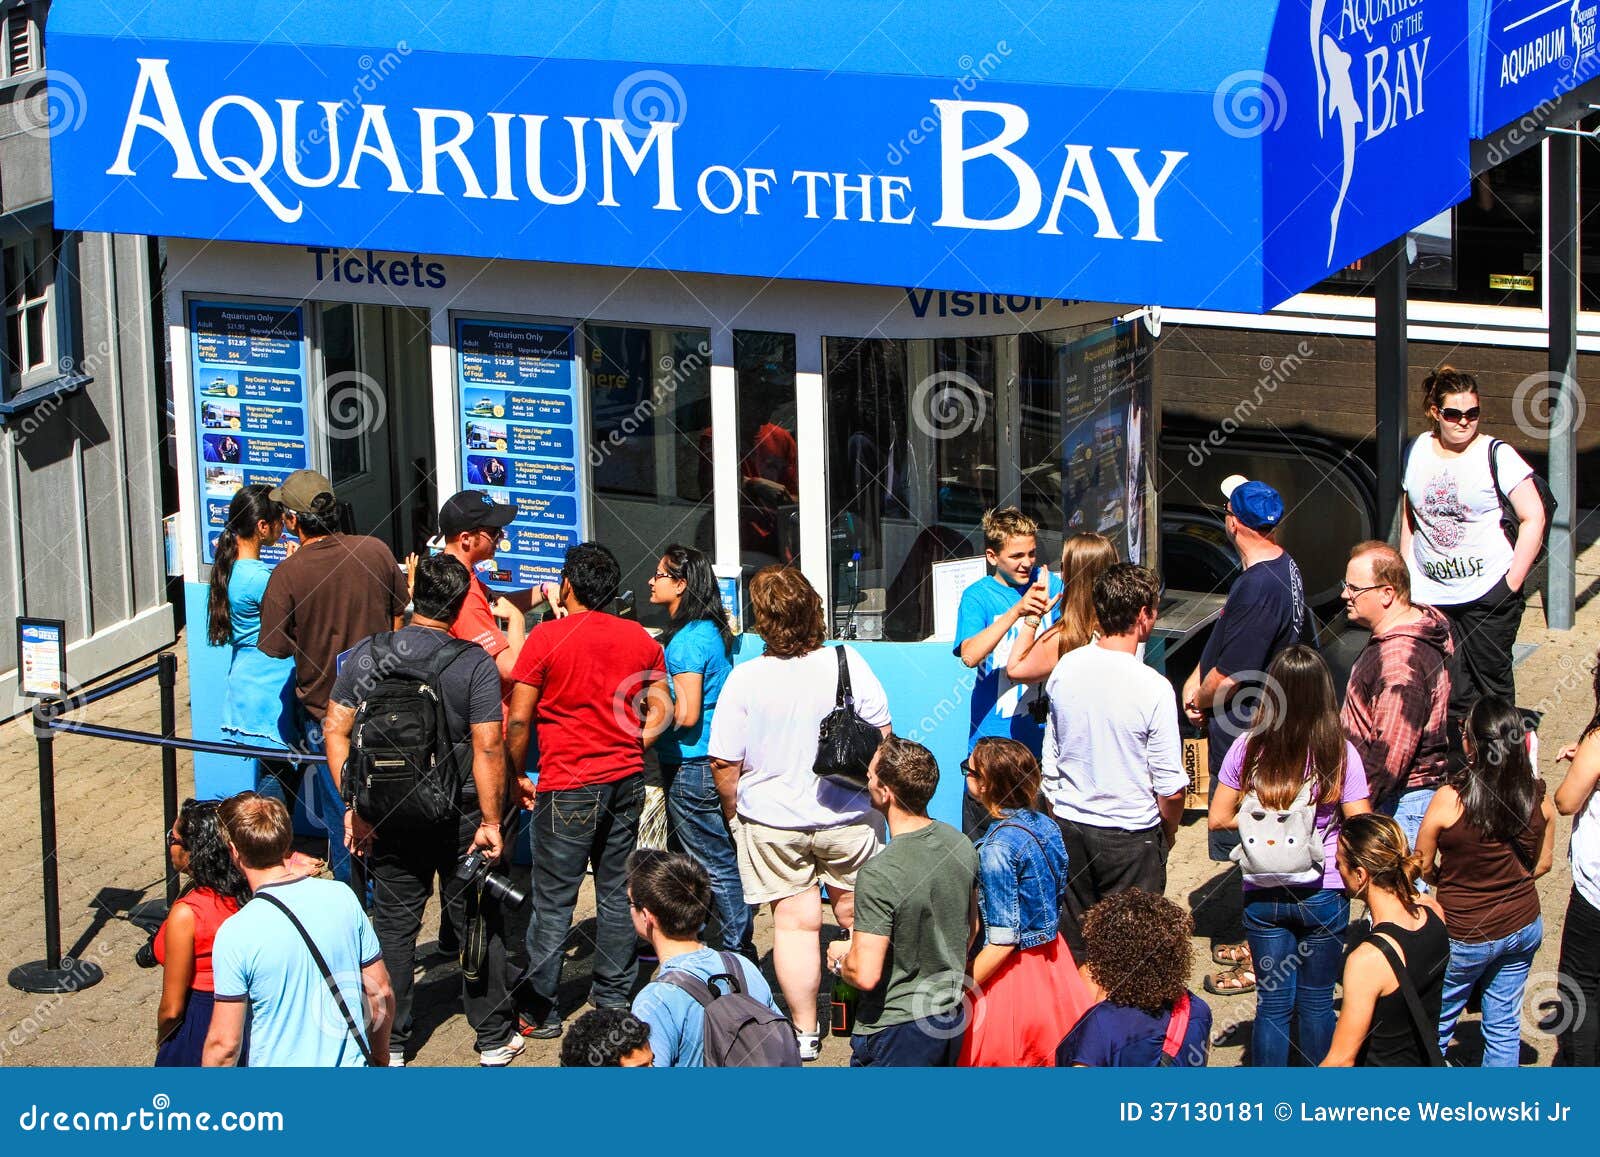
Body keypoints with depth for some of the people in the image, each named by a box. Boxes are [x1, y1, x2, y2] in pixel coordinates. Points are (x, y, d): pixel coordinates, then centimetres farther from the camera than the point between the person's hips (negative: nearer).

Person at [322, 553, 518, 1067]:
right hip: (458, 815, -2)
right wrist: (491, 822, -11)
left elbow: (335, 729, -4)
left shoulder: (366, 654, -3)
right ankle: (494, 1039, 19)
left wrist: (352, 805, 1)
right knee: (477, 923, 11)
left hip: (389, 815, 2)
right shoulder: (474, 663, -12)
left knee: (393, 924, 12)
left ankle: (388, 1043, 16)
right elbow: (487, 747, -16)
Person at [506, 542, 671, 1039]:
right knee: (618, 894, 12)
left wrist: (516, 777, 3)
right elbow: (661, 713, 9)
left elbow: (519, 720, -8)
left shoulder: (546, 638, -9)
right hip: (627, 781, 5)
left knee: (553, 900, -1)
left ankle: (539, 1011, 2)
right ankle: (614, 996, 18)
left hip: (569, 786, -5)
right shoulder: (641, 640, 6)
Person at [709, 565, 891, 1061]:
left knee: (794, 922, 5)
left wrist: (734, 813, 7)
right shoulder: (846, 662, -11)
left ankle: (805, 1032, 7)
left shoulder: (746, 678, -14)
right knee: (856, 916, 17)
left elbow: (724, 763, -10)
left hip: (773, 823, -1)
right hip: (847, 817, 1)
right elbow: (882, 736, -4)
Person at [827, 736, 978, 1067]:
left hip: (894, 1030, -8)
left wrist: (841, 959, -4)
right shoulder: (962, 845, -2)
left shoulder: (879, 874, -26)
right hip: (951, 1021, 8)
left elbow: (866, 975, -26)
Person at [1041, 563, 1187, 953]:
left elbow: (1050, 763, 7)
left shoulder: (1065, 669, -3)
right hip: (1130, 834, -5)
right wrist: (1168, 833, 6)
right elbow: (1171, 788, -13)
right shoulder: (1153, 687, -18)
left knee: (1073, 948, 14)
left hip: (1068, 829, 5)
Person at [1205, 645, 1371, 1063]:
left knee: (1273, 1003, 10)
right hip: (1323, 896, -1)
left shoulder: (1248, 748, -8)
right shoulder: (1339, 753, -13)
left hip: (1263, 897, 1)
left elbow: (1218, 818, -2)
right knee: (1317, 1003, 13)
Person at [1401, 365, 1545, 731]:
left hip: (1488, 593, -4)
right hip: (1430, 594, 4)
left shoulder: (1496, 454, -7)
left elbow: (1533, 518, -9)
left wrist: (1514, 580, -13)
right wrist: (1406, 575, 13)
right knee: (1447, 691, 2)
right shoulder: (1418, 451, 7)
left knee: (1492, 682, 2)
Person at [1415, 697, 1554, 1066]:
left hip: (1467, 935, -4)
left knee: (1436, 1025, 14)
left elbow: (1421, 868, -9)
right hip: (1524, 926, 4)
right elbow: (1542, 863, 6)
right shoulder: (1538, 798, -10)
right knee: (1505, 1025, 15)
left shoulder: (1449, 800, -22)